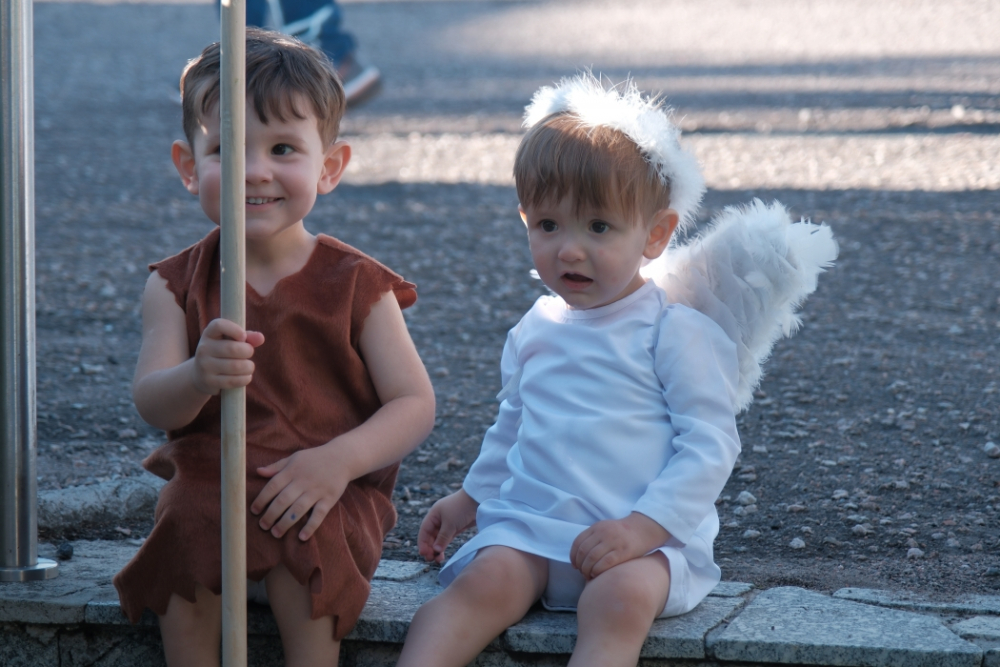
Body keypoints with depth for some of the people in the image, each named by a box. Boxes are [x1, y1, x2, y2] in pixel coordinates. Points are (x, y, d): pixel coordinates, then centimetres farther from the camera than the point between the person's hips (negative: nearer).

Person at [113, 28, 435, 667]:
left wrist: (340, 459, -24)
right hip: (207, 486, 2)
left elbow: (415, 404, -5)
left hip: (324, 491, -2)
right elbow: (151, 404, -9)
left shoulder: (354, 284, -1)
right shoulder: (176, 285, 4)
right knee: (183, 557, -27)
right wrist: (198, 377, -34)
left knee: (301, 557, -32)